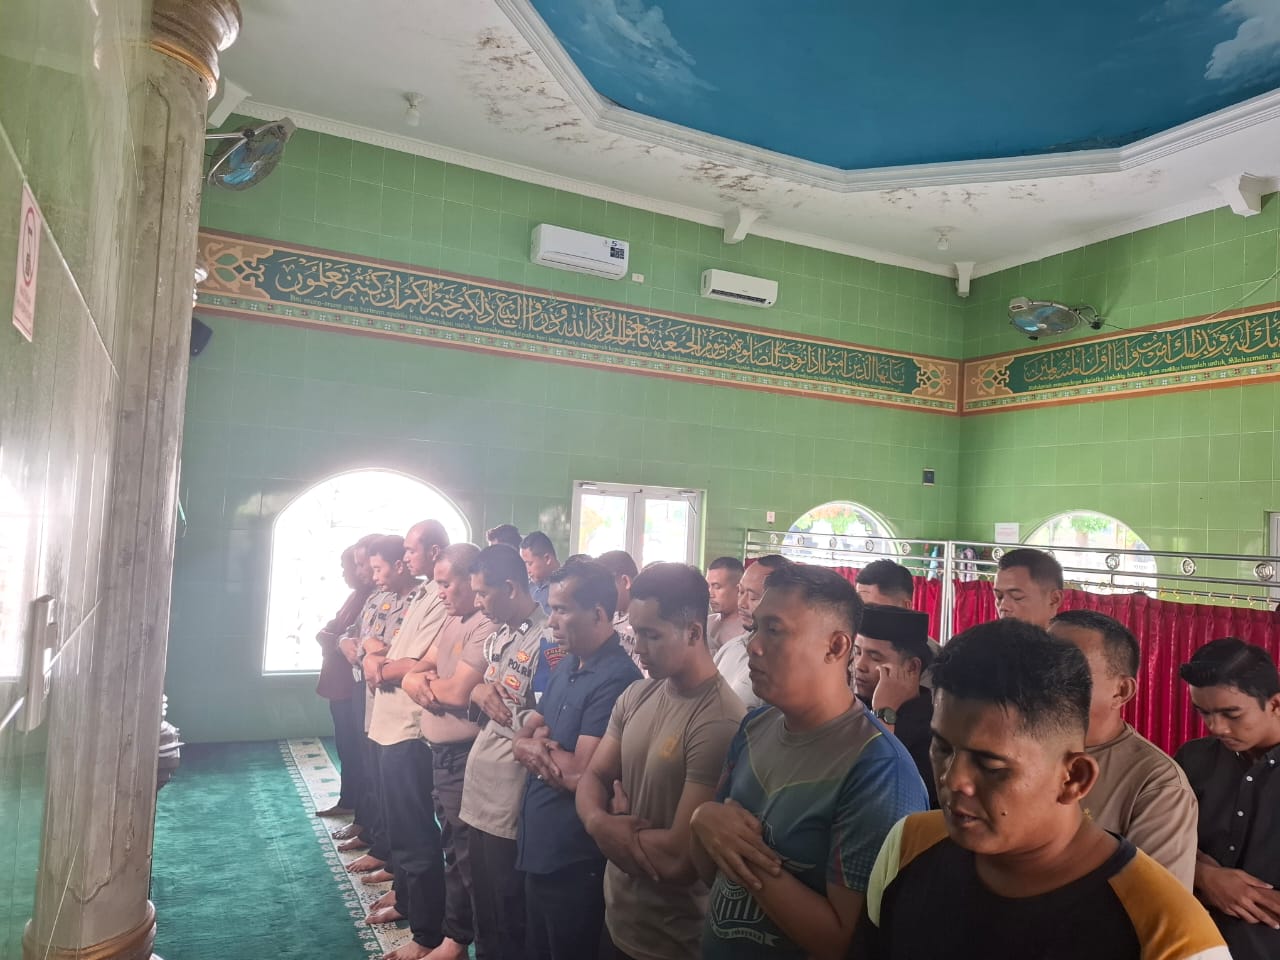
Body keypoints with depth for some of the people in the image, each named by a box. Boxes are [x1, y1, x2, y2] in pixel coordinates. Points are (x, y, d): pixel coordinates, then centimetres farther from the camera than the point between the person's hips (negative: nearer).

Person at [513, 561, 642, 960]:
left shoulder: (617, 679, -23)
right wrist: (534, 747, -14)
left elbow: (581, 774, -25)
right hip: (536, 846, 8)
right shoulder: (566, 666, 7)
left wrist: (539, 743, -7)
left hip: (575, 860, -8)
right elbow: (522, 739, 9)